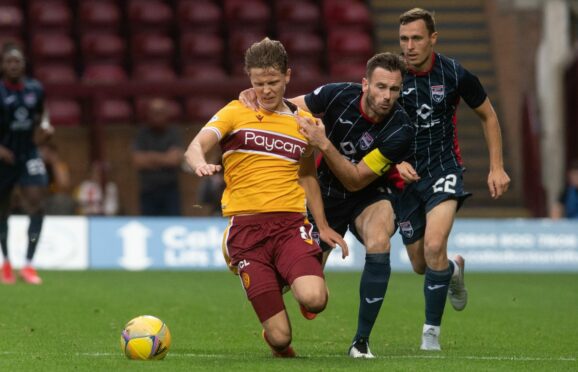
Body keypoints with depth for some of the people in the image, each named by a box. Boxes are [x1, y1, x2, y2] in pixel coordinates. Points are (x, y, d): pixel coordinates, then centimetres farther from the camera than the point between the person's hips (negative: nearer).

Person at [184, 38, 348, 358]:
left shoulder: (304, 121, 15)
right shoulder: (235, 113, 5)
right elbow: (195, 146, -10)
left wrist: (323, 226, 25)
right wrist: (200, 164, -33)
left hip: (291, 223, 2)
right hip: (246, 227, -2)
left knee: (313, 299, -29)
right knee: (280, 339, -12)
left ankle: (299, 283, 10)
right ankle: (275, 337, 29)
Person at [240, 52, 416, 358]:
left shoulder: (401, 131, -25)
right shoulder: (339, 95, -19)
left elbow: (356, 181, -24)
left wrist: (324, 144, -35)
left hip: (370, 195, -3)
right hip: (326, 192, 3)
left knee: (378, 244, -34)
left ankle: (361, 341, -23)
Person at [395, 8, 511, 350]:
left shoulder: (455, 74, -11)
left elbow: (488, 116, 5)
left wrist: (497, 167, 1)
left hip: (443, 169, -3)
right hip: (406, 174, 3)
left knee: (434, 248, -25)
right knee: (420, 264, 10)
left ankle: (432, 331, -10)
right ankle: (454, 269, 48)